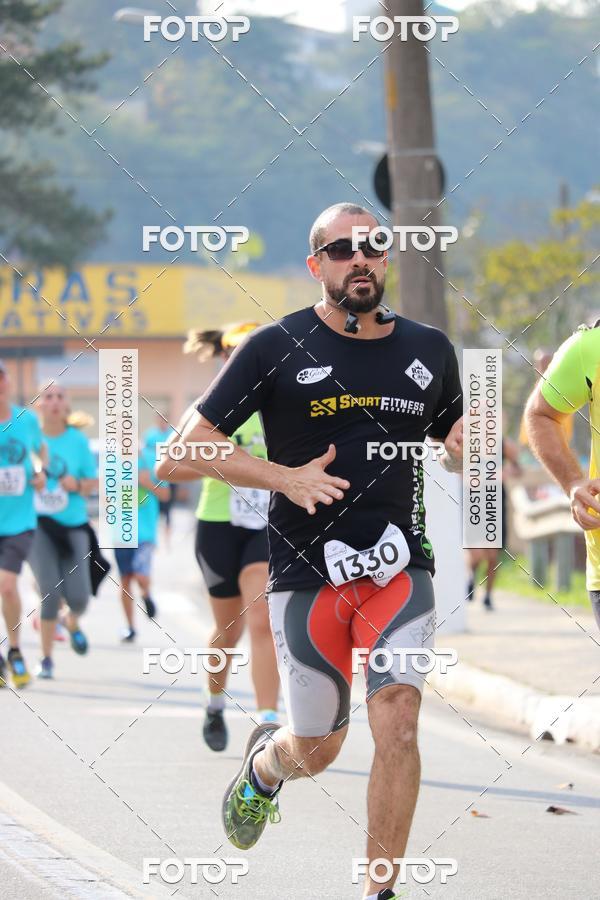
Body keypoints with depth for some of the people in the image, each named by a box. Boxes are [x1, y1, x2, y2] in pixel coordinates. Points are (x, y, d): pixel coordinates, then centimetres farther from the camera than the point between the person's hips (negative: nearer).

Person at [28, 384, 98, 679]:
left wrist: (77, 485, -13)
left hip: (73, 525, 1)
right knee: (51, 592, -11)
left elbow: (92, 482, 8)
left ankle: (72, 623, 33)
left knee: (78, 595, -6)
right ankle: (46, 659, 7)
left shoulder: (78, 440, 0)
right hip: (39, 523, -1)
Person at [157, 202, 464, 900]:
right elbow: (191, 445, -4)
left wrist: (465, 446, -5)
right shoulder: (278, 347, -4)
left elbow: (456, 452, 21)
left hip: (399, 567, 2)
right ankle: (264, 760, 46)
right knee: (316, 752, 8)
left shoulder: (429, 350, 7)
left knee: (397, 721, -19)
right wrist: (286, 478, -17)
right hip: (306, 572, -1)